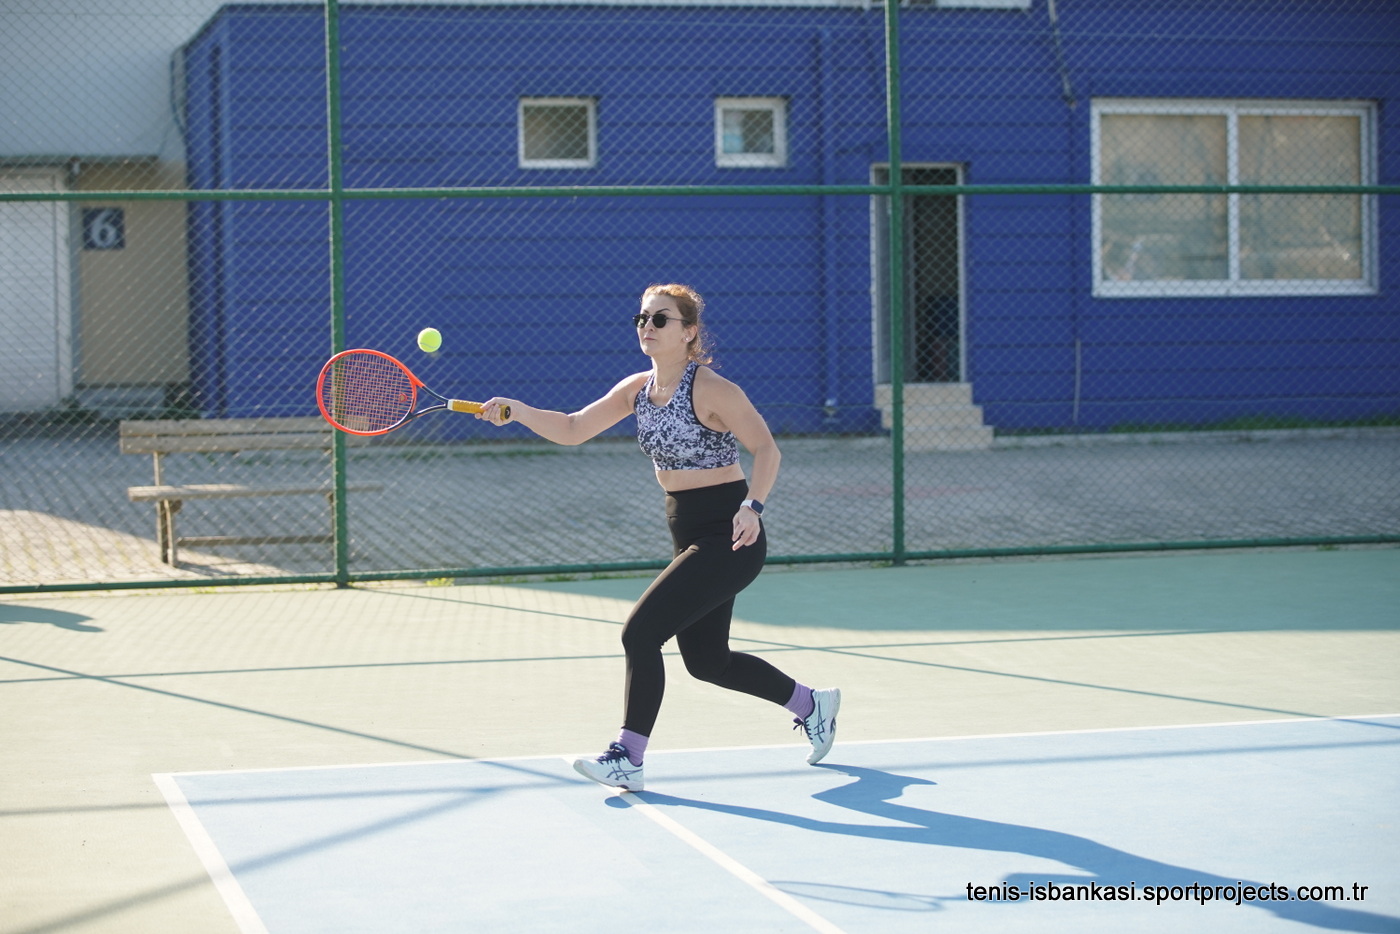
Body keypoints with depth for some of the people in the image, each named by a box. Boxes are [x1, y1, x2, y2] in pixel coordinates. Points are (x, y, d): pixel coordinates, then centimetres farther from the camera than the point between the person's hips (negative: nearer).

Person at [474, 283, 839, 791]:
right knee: (707, 661, 16)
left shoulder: (710, 389, -16)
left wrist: (751, 506, -31)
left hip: (729, 539, -9)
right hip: (690, 538, 9)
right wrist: (519, 411, -9)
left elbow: (767, 449, -15)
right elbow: (572, 429, 7)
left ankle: (627, 759, -8)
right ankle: (812, 704, 36)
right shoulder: (638, 388, 6)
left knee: (640, 631, -16)